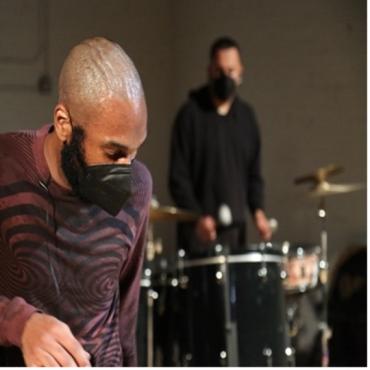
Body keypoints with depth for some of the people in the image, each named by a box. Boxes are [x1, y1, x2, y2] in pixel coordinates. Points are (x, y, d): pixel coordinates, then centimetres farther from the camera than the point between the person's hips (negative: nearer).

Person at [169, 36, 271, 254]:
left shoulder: (246, 116, 12)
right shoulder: (191, 114, -3)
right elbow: (178, 177, -6)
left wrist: (257, 211, 0)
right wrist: (197, 217, -18)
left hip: (235, 227, 4)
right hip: (198, 229, -4)